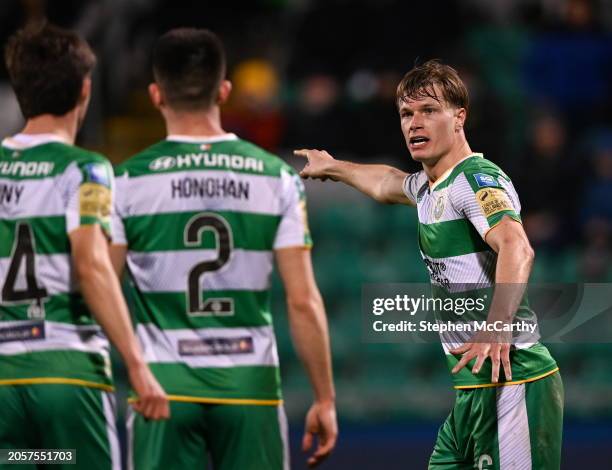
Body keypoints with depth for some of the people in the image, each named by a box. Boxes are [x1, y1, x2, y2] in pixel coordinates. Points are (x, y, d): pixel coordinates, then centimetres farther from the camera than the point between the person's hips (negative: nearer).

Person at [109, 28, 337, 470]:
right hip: (251, 384, 1)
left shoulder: (128, 181, -1)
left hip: (164, 385, -1)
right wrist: (325, 399, 6)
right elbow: (304, 302, -1)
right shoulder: (276, 177, 2)